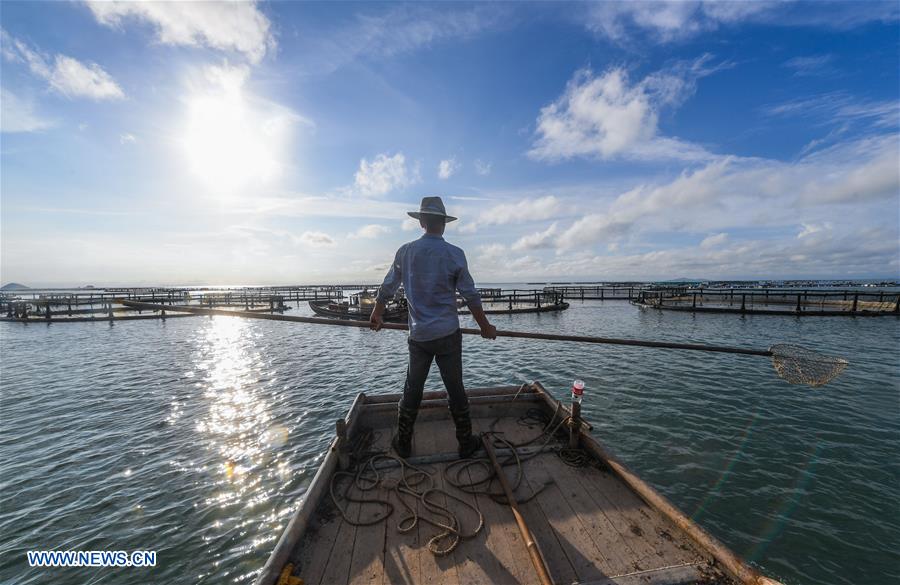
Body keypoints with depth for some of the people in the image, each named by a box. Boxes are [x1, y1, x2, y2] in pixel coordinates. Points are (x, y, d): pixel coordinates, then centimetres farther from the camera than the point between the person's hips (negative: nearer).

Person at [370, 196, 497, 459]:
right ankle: (466, 443, 25)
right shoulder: (454, 254, -8)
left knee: (412, 389, 15)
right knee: (456, 390, 11)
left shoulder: (405, 252, -1)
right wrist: (485, 327, 8)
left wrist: (376, 315, 25)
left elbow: (387, 289, 8)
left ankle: (403, 443, 29)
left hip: (418, 336, 2)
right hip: (448, 334, -2)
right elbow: (471, 296, -5)